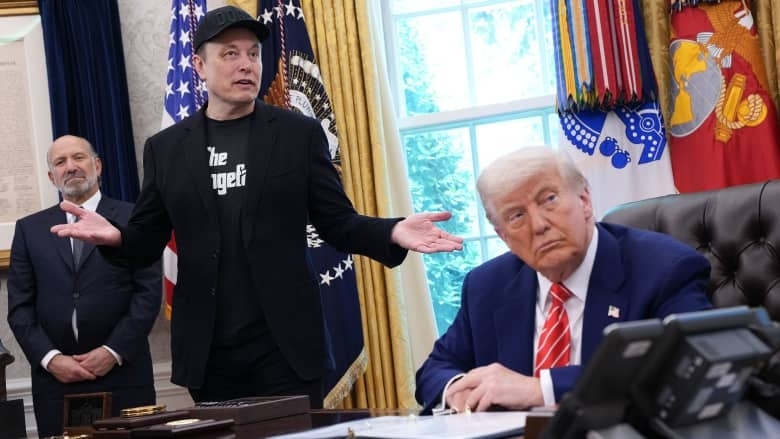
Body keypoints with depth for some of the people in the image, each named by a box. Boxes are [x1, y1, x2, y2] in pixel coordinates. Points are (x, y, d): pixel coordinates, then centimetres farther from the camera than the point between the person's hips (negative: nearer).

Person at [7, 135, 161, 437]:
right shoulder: (30, 229, 11)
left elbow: (149, 291, -3)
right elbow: (20, 306, 6)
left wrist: (114, 351, -11)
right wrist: (50, 358, -7)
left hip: (124, 373, -2)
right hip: (54, 376, 2)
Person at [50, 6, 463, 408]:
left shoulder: (300, 133, 3)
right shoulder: (166, 147, 7)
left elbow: (336, 221, 2)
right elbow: (147, 242, 9)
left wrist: (393, 232, -17)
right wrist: (115, 237, -15)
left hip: (285, 345, -1)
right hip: (208, 352, 2)